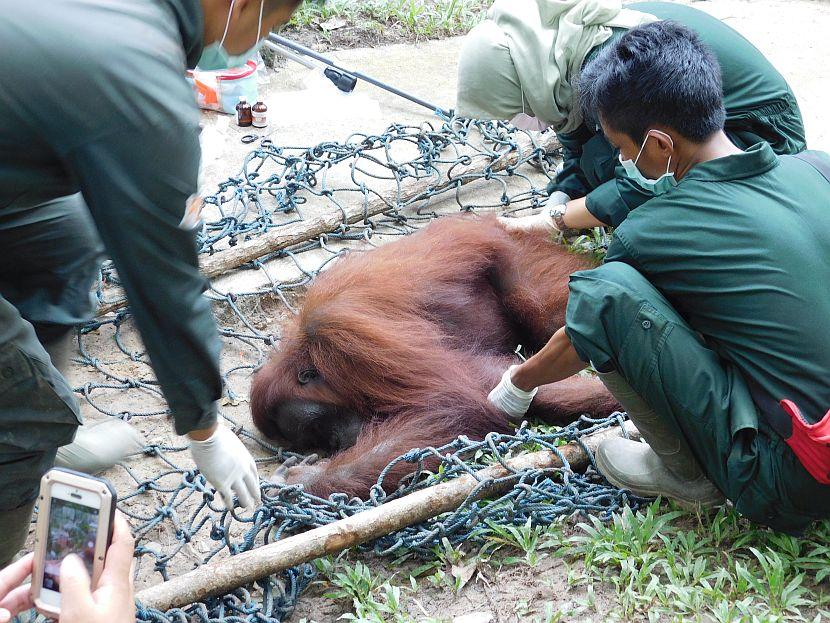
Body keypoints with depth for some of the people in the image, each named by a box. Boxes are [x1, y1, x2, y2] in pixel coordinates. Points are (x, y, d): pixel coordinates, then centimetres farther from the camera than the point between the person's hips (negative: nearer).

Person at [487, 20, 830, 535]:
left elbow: (580, 342, 6)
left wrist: (517, 384, 27)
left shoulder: (648, 237, -14)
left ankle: (684, 474, 2)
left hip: (787, 488, -7)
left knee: (601, 290, -15)